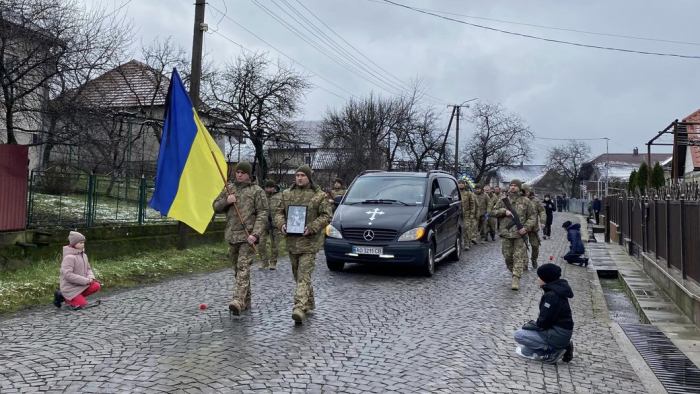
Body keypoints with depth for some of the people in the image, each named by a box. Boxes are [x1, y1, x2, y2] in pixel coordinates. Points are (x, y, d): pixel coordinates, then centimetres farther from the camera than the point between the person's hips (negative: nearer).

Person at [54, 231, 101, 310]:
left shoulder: (83, 255, 7)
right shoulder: (69, 257, -19)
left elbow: (88, 268, 15)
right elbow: (68, 275, -26)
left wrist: (90, 277, -9)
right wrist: (85, 280, -24)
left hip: (81, 285, 8)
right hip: (70, 287, -8)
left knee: (96, 286, -13)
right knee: (83, 304, -13)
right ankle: (63, 296, 7)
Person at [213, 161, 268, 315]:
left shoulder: (257, 191, -2)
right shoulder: (229, 189, 15)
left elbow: (262, 215, -8)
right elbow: (216, 207, 16)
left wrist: (255, 234, -19)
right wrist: (226, 201, -5)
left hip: (248, 236, -6)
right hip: (232, 236, 7)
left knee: (243, 268, -17)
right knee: (237, 269, 12)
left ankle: (238, 300, -26)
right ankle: (246, 301, 23)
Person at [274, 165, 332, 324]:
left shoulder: (319, 195, -2)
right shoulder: (287, 194, 12)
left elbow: (326, 216, -5)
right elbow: (279, 212, 14)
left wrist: (311, 228, -18)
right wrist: (281, 224, -8)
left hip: (309, 242, -6)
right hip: (291, 240, 6)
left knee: (304, 276, -14)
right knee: (298, 275, 15)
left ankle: (300, 308, -20)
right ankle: (309, 303, 31)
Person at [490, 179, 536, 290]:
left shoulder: (525, 201, 4)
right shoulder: (504, 200, 9)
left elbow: (532, 217, 5)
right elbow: (493, 212, 9)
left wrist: (526, 227, -11)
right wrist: (504, 211, -8)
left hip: (520, 233, -2)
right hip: (506, 232, 2)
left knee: (518, 257, -6)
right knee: (508, 257, 7)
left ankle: (516, 279, -6)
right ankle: (514, 272, 30)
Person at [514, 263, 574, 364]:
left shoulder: (552, 295, -22)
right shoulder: (555, 290, 8)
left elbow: (543, 322, -20)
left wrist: (528, 325, -5)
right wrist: (532, 324, 6)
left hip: (558, 335, -10)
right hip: (561, 331, 10)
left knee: (519, 335, -8)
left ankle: (553, 350, -3)